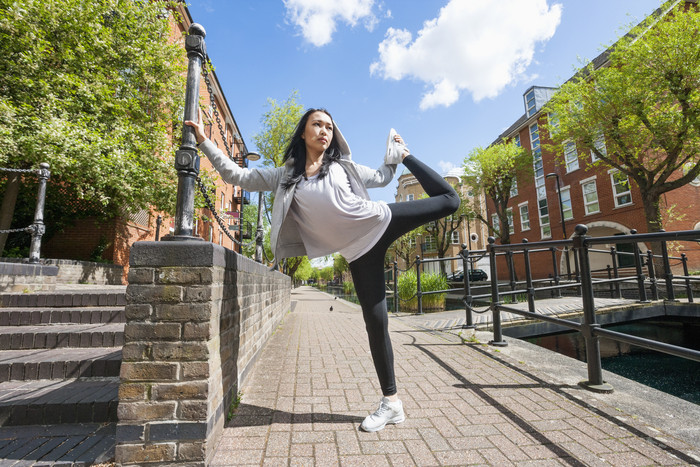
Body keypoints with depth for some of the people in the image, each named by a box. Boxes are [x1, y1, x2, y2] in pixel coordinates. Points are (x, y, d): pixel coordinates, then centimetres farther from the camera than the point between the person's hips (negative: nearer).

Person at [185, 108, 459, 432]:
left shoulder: (343, 167, 11)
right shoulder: (286, 176, 8)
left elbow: (381, 178, 26)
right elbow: (237, 175, 8)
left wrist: (397, 154, 21)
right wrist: (204, 141, 8)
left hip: (382, 221, 3)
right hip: (360, 250, -2)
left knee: (448, 200, 8)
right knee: (375, 321, -2)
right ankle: (391, 401, 11)